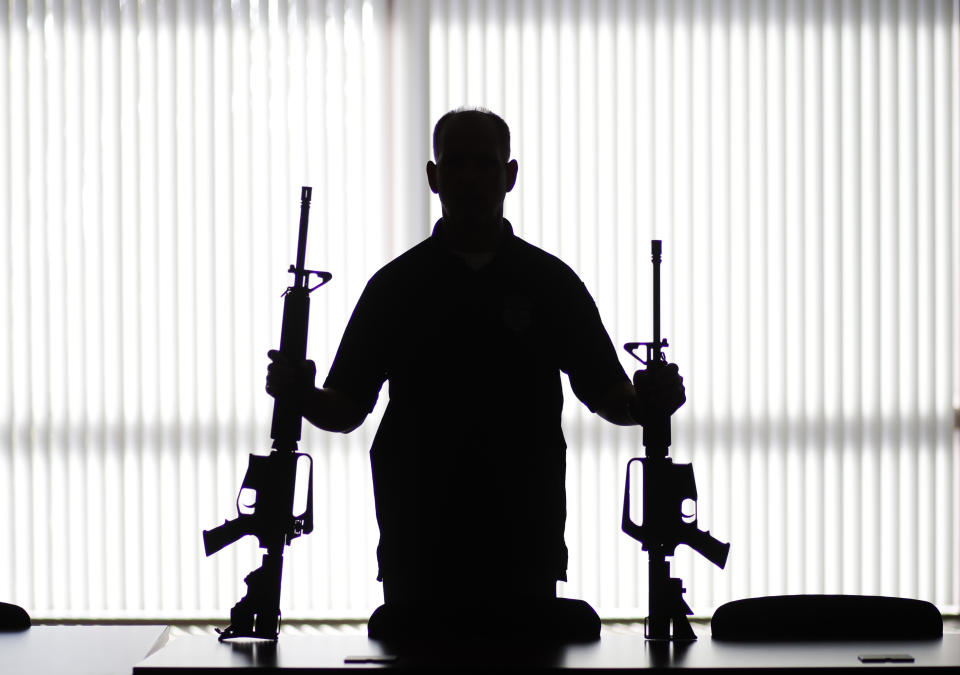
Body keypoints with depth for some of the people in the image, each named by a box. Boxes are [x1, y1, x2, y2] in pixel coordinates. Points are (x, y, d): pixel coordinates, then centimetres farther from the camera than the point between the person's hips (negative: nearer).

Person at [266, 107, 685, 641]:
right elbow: (345, 408, 7)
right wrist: (301, 395, -14)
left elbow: (605, 392, 10)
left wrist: (647, 401, -12)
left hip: (523, 542, 0)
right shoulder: (396, 285, 8)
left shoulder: (551, 282, 8)